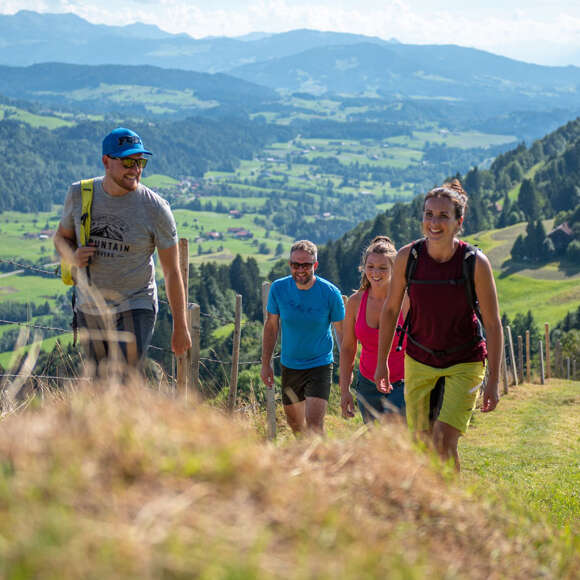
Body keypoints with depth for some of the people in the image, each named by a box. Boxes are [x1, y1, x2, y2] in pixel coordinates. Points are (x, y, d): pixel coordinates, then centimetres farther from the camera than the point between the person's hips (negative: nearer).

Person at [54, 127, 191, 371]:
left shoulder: (156, 208, -13)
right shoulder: (79, 194, -4)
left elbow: (172, 271, -7)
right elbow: (61, 237, 13)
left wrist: (180, 327, -5)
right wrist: (73, 256, -12)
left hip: (134, 309, -4)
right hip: (89, 310, 4)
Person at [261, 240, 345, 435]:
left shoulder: (330, 293, -14)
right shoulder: (278, 289, -8)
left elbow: (341, 331, -3)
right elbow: (271, 326, 5)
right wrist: (266, 364, 5)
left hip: (320, 365, -3)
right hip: (289, 366, 4)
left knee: (314, 423, -17)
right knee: (294, 423, 16)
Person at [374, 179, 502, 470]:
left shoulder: (475, 263, -17)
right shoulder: (407, 257, -11)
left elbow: (493, 324, -10)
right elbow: (390, 309, 4)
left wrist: (493, 380, -10)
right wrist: (382, 362, 7)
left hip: (465, 362, -3)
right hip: (419, 361, 3)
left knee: (444, 441, -16)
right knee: (422, 441, 7)